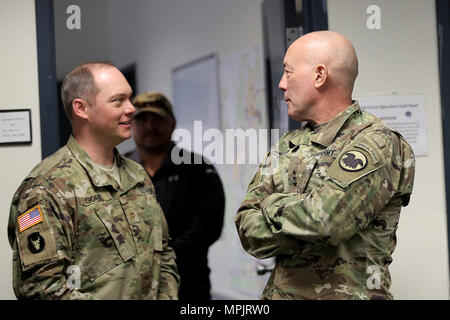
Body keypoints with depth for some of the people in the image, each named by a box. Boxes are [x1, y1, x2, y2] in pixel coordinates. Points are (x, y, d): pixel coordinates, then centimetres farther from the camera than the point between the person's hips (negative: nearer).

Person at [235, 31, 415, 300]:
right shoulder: (286, 147, 8)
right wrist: (304, 216, -16)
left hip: (347, 293, -5)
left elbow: (323, 218, -26)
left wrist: (272, 203, -8)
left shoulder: (377, 143, -13)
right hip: (279, 291, 6)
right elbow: (249, 231, -1)